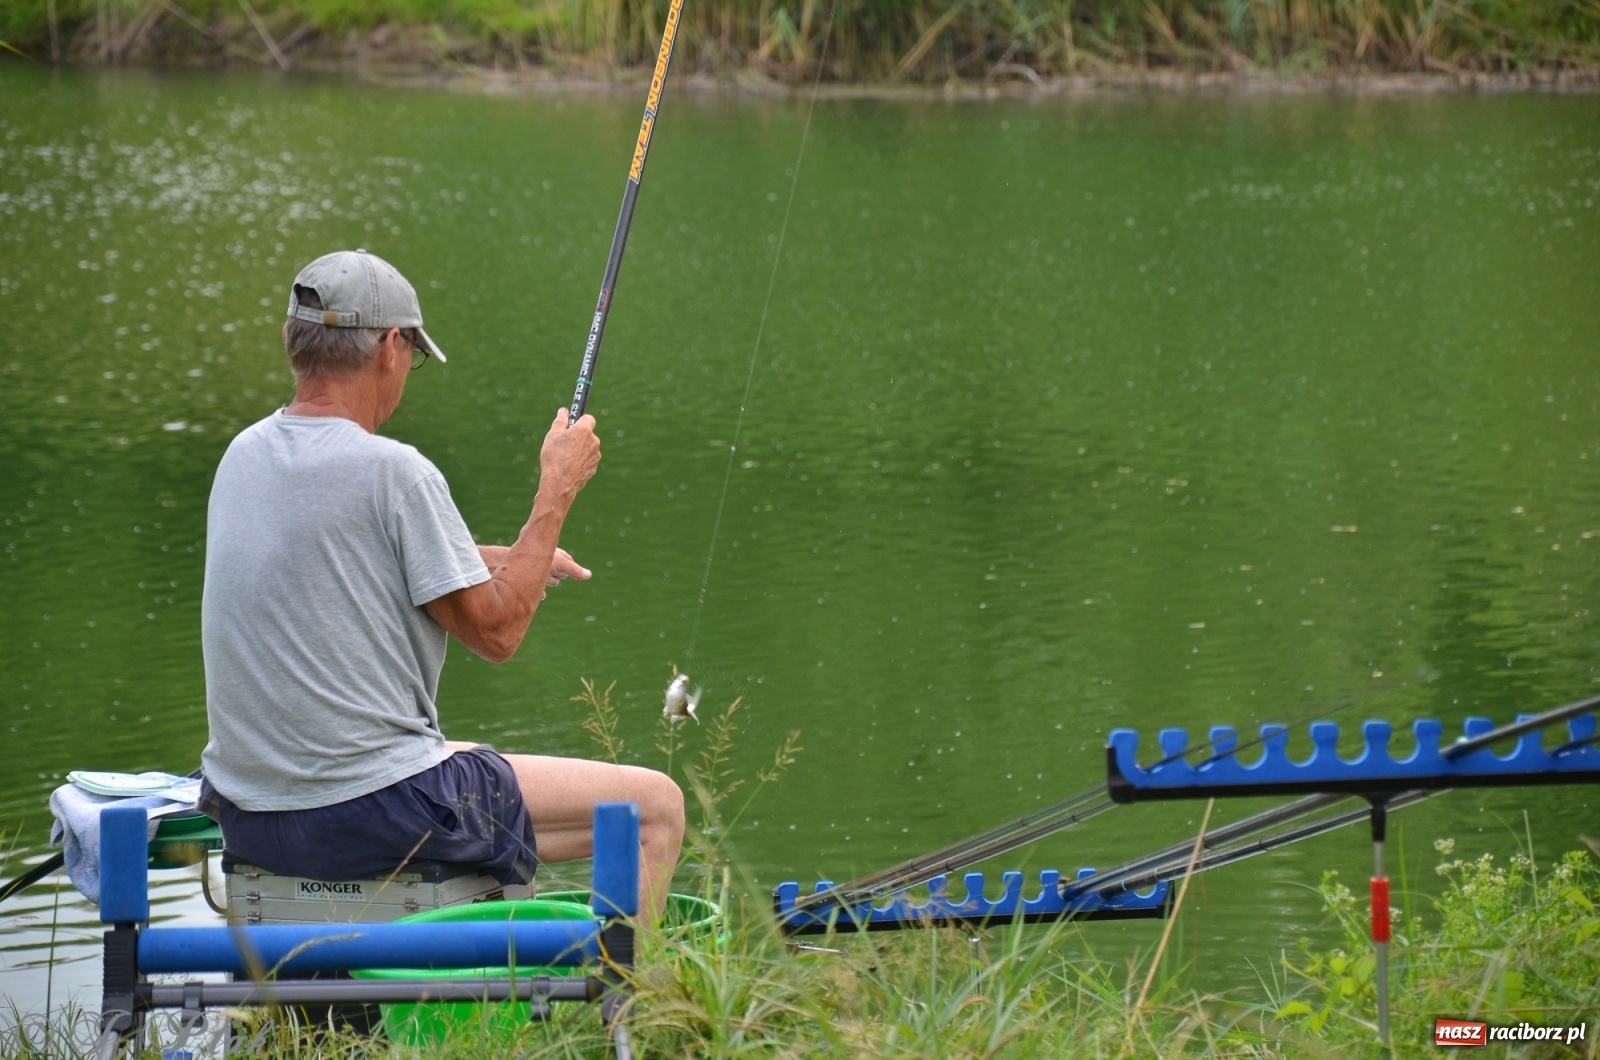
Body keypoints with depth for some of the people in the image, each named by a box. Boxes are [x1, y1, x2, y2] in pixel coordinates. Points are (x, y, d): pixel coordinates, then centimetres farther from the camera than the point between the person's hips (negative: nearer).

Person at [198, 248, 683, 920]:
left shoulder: (244, 456, 8)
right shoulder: (391, 471, -16)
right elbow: (495, 631, -10)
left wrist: (515, 558, 27)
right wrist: (557, 489, 0)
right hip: (370, 809, -9)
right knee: (654, 806, 3)